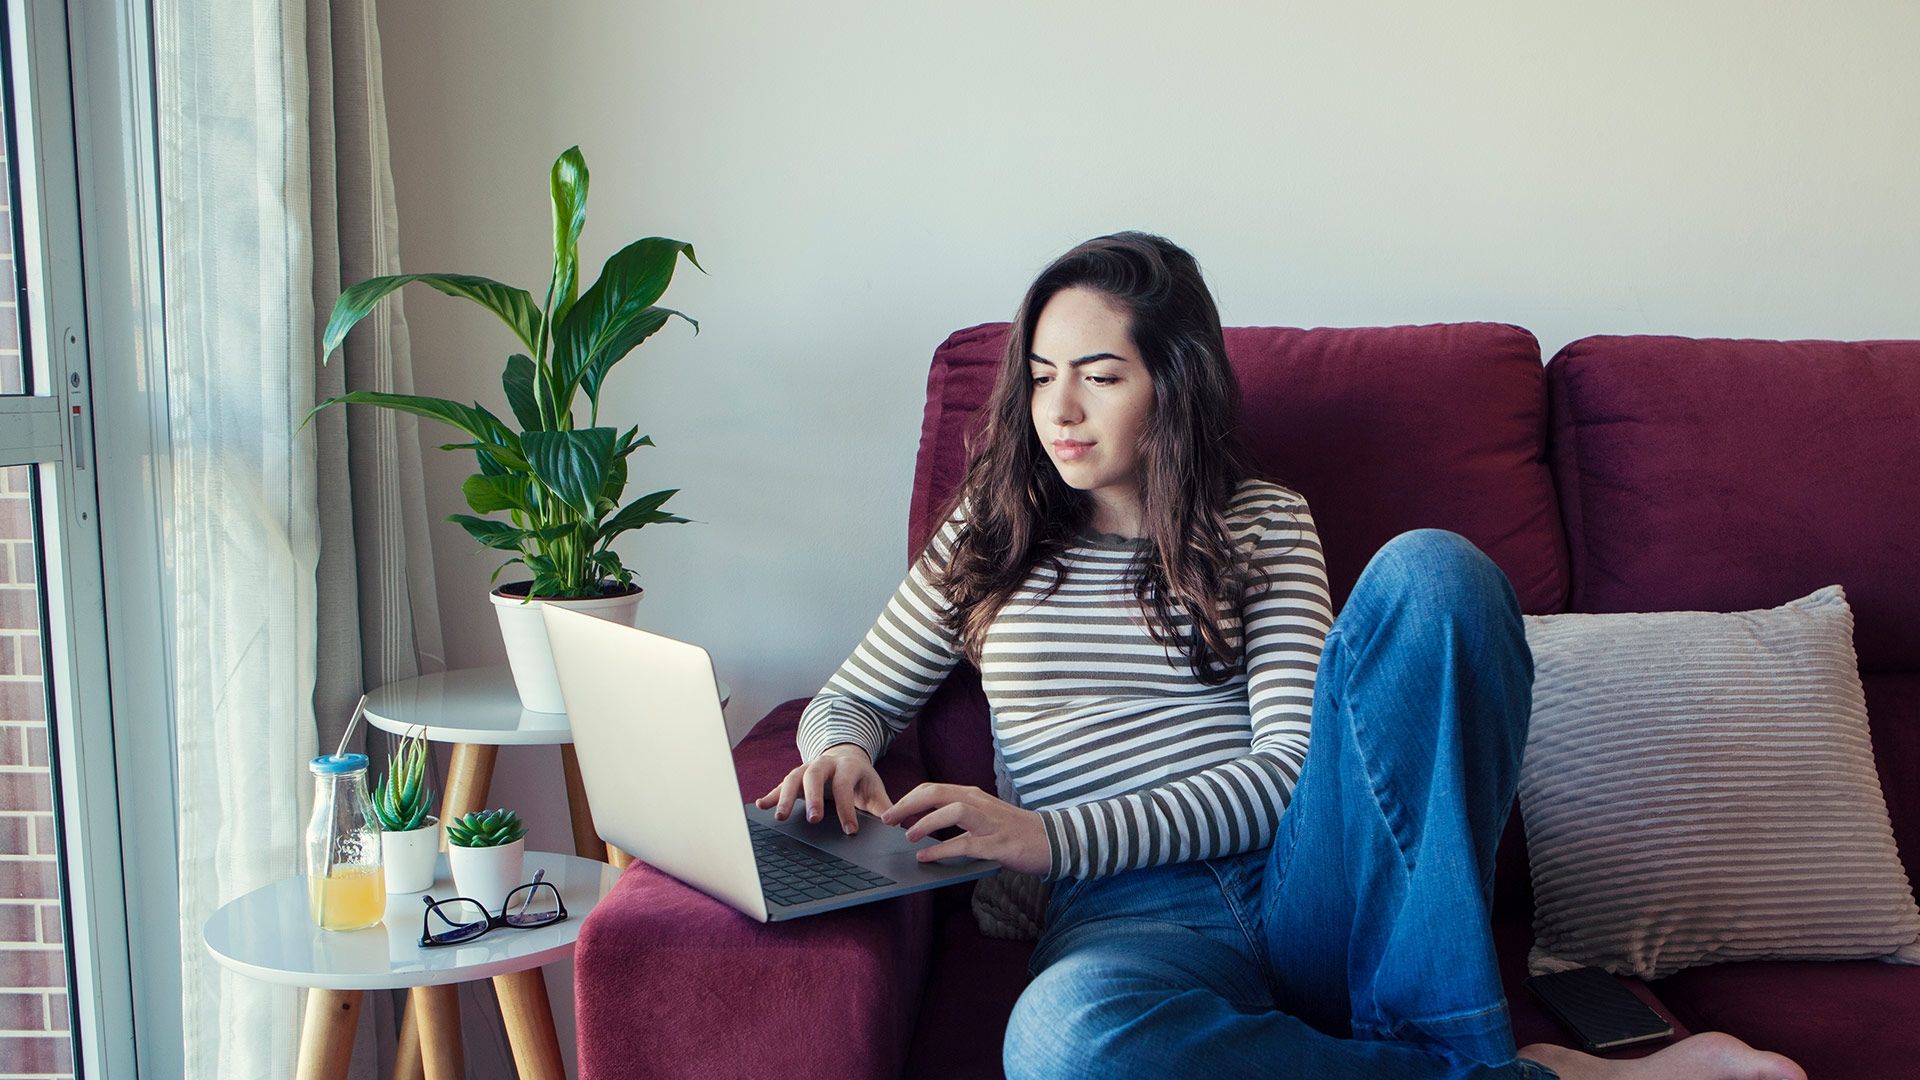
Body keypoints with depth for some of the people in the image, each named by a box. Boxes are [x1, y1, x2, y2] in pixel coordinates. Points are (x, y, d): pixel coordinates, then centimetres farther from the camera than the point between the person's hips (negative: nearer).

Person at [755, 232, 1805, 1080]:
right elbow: (855, 697, 24)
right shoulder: (990, 535, 18)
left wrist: (1054, 837, -12)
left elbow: (1291, 766, 2)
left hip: (1311, 876, 1)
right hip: (1134, 912, 0)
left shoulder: (1264, 521, 14)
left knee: (1427, 571, -25)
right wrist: (839, 755, -3)